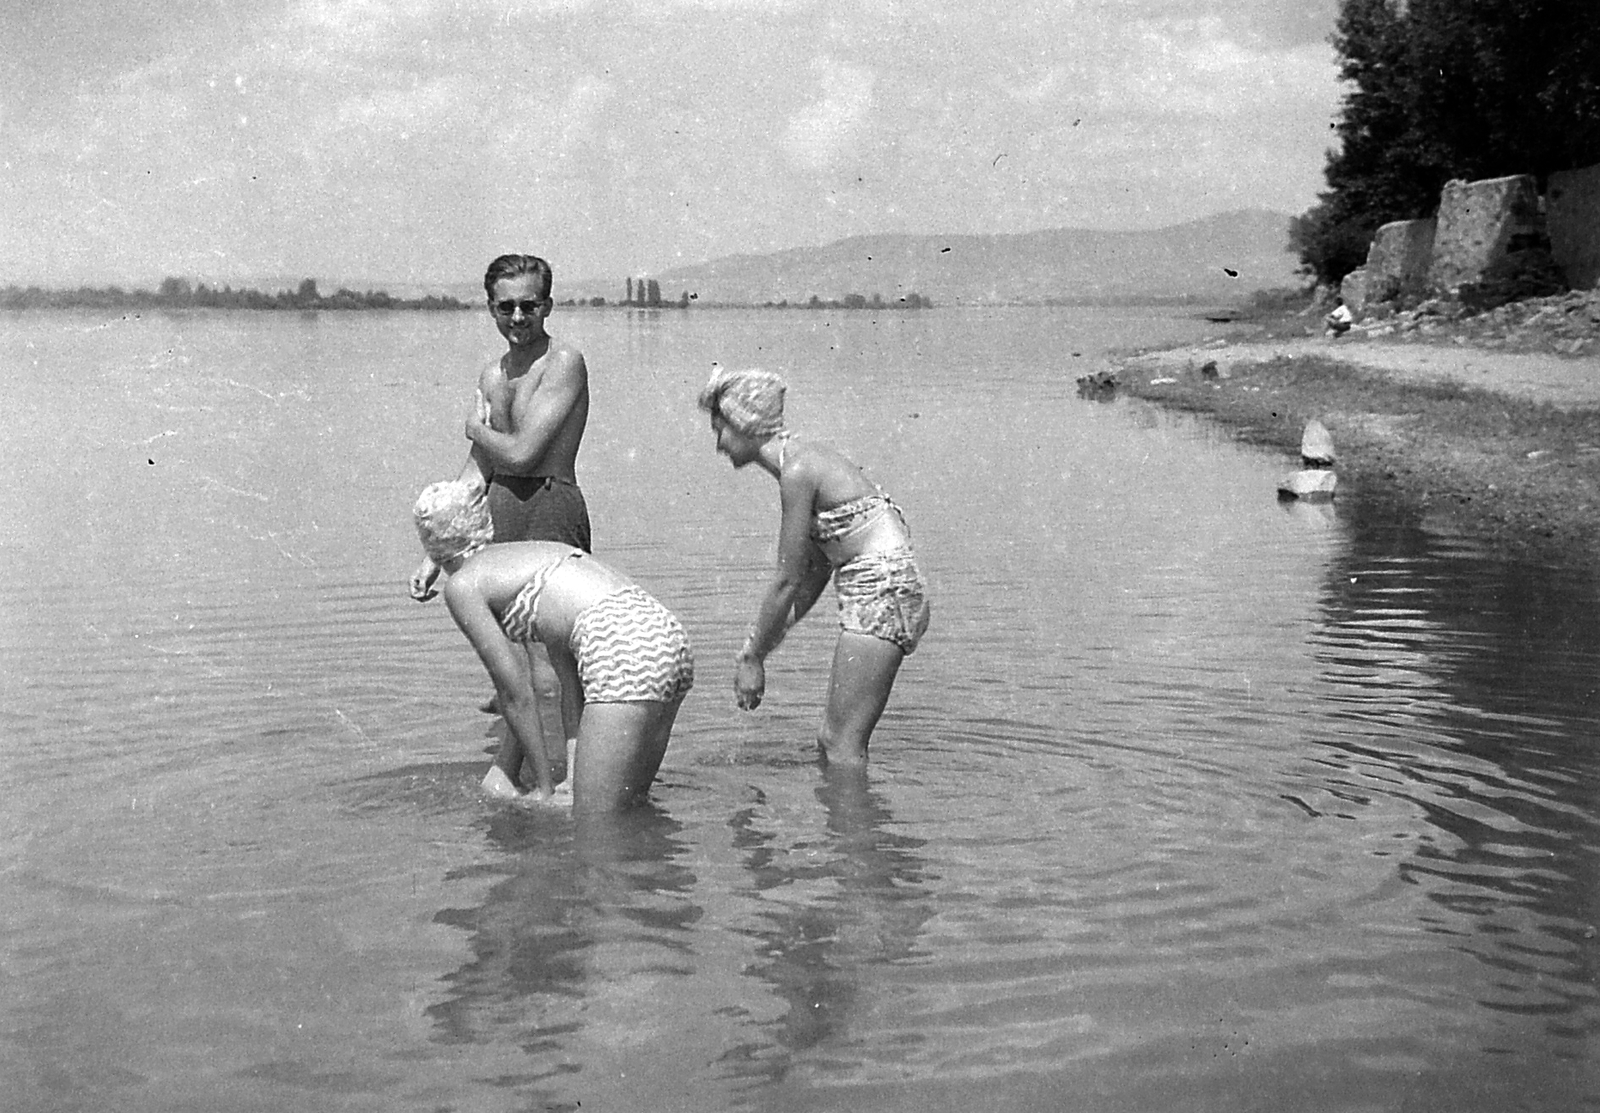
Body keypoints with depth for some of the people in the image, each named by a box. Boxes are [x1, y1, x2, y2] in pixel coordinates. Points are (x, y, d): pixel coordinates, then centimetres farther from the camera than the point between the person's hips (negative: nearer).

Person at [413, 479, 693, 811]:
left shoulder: (462, 585, 9)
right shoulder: (533, 553, 32)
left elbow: (515, 693, 7)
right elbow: (570, 677, 28)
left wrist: (545, 788, 16)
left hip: (625, 649, -9)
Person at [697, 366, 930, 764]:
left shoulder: (797, 471, -15)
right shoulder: (806, 457, 14)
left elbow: (787, 582, -14)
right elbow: (815, 571, 17)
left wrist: (752, 658, -5)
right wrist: (758, 645, 18)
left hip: (882, 592, -10)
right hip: (881, 595, 10)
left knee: (842, 745, -7)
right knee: (830, 738, 14)